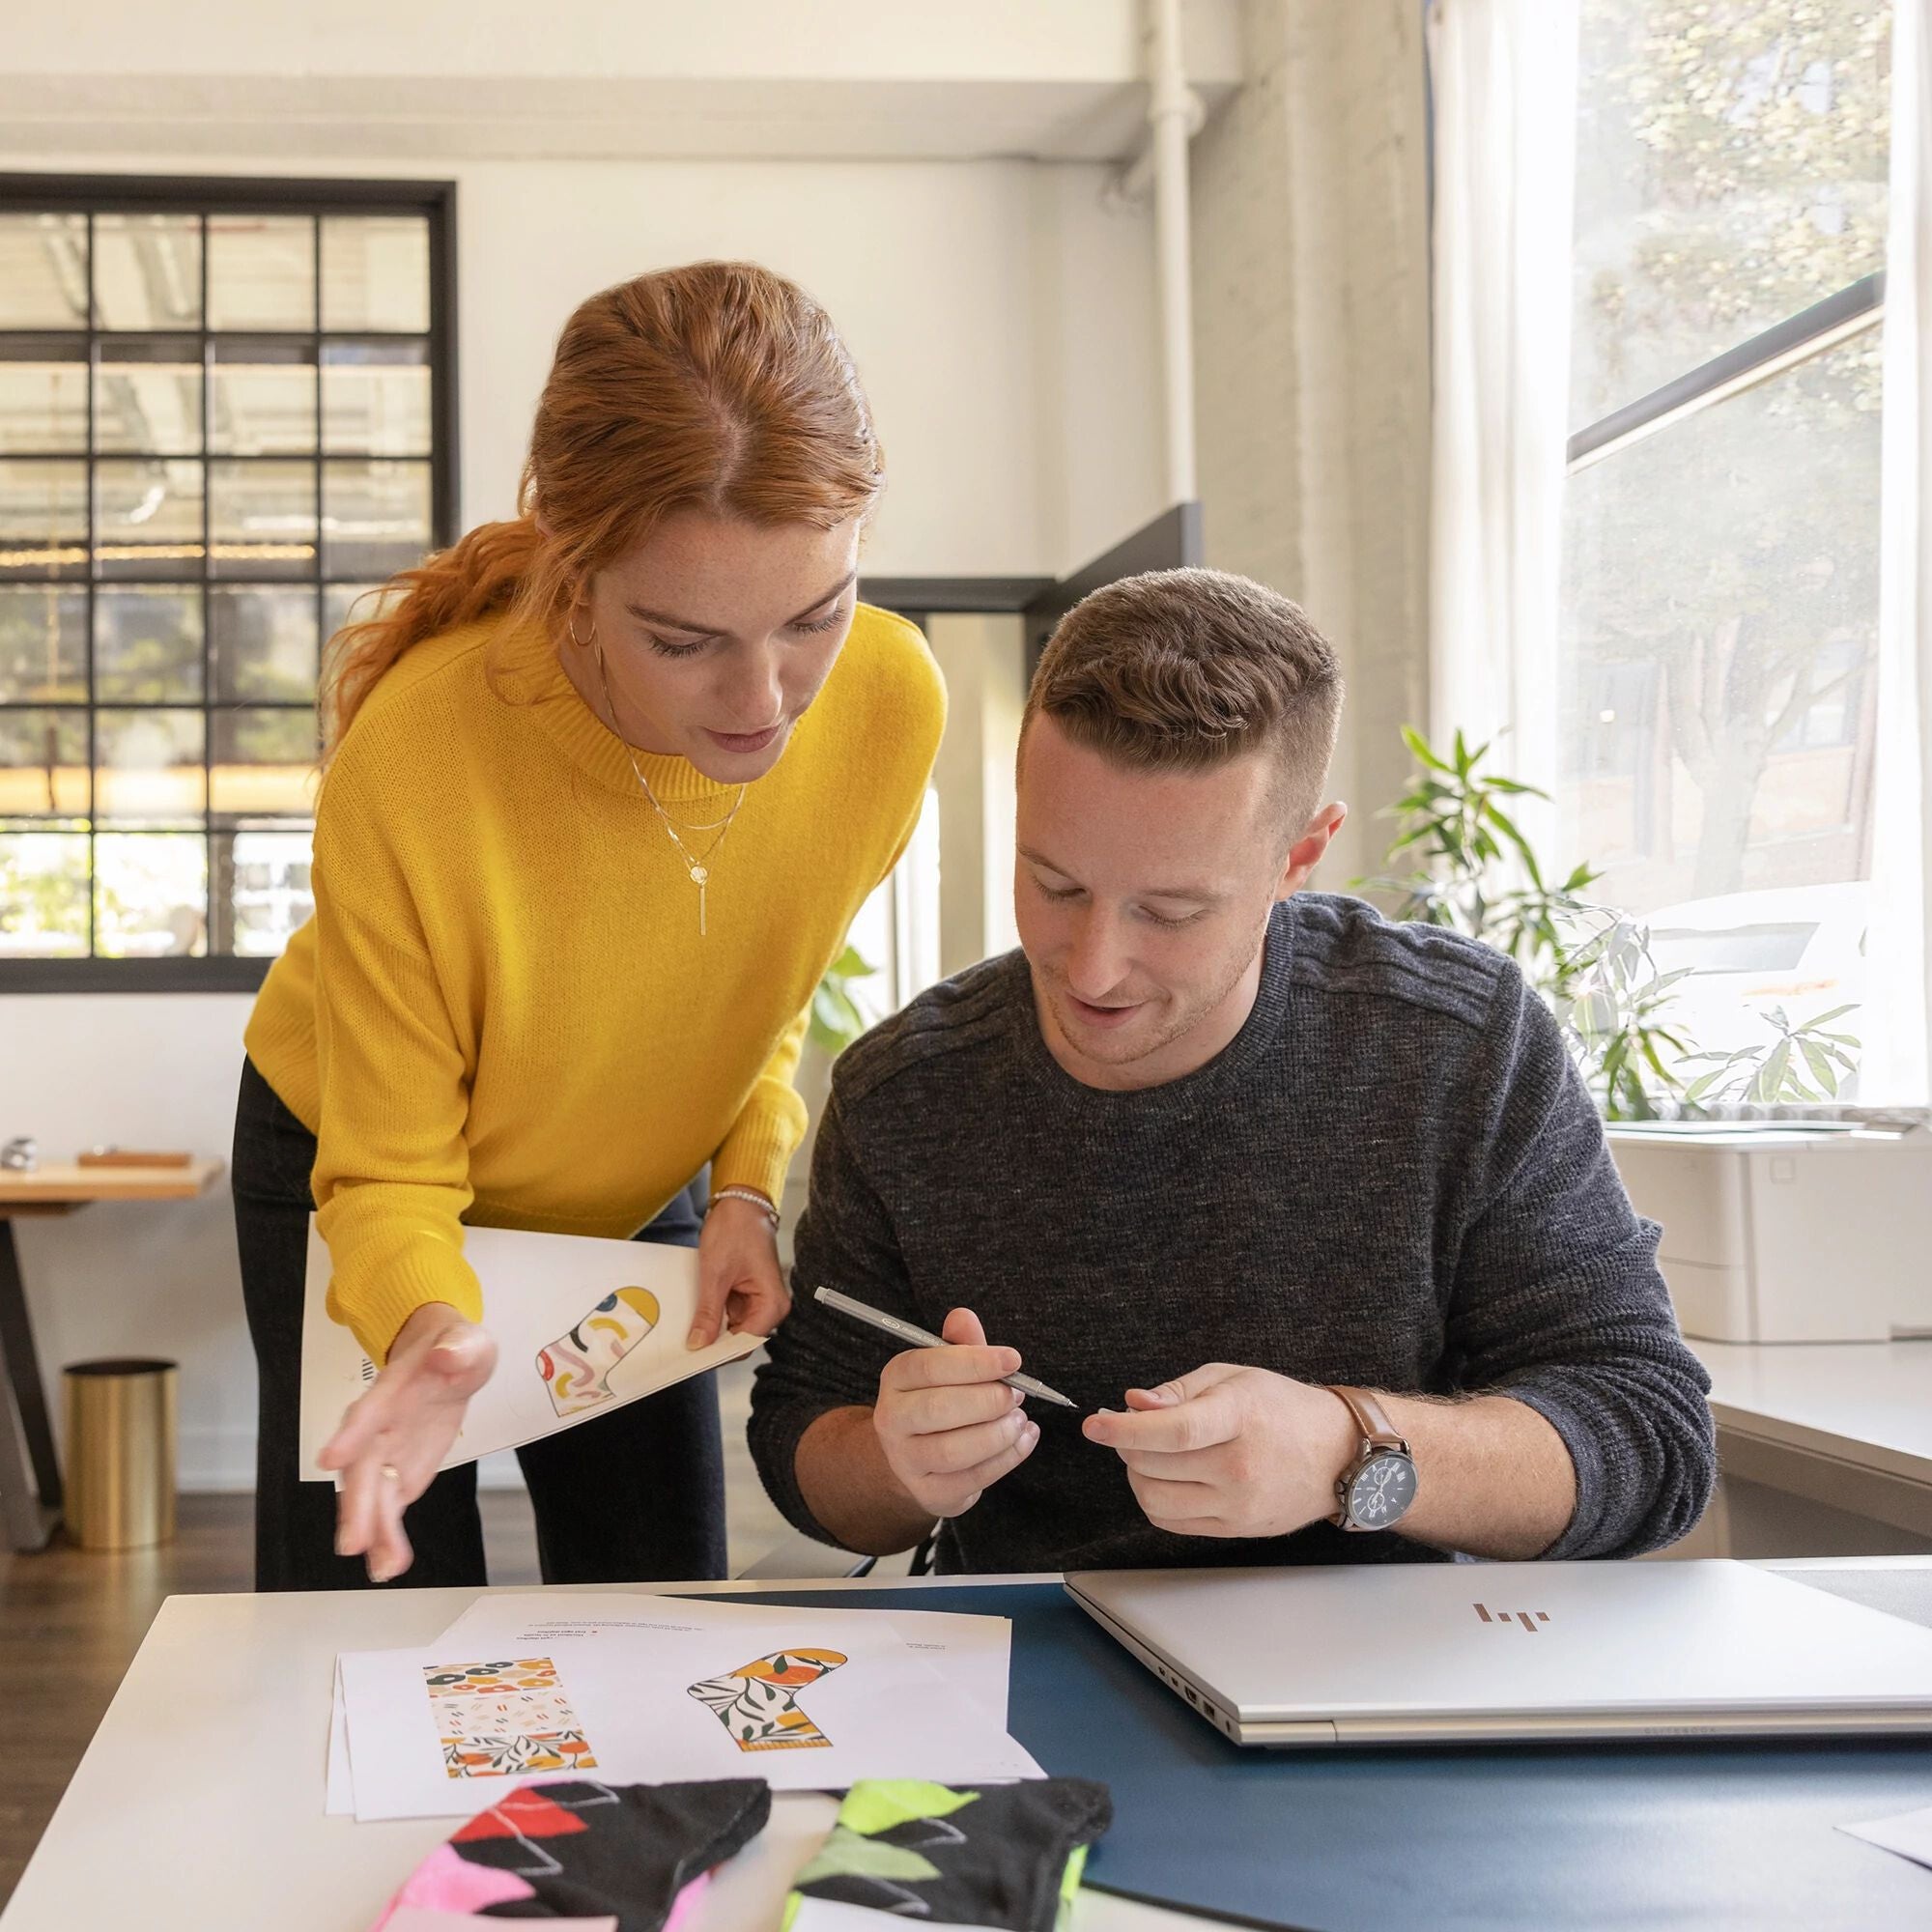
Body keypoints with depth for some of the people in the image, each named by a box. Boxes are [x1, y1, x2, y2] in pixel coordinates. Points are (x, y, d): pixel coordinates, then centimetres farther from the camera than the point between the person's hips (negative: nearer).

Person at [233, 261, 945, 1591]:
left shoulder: (893, 703, -26)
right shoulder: (412, 758, -37)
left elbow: (766, 985, -3)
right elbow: (389, 1175, -25)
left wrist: (744, 1185, -18)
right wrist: (433, 1324, -46)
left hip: (640, 1190, 3)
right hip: (361, 1179, -3)